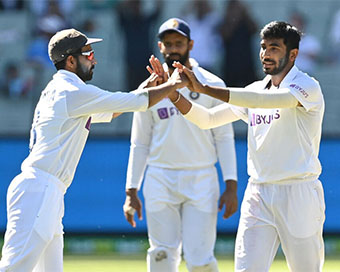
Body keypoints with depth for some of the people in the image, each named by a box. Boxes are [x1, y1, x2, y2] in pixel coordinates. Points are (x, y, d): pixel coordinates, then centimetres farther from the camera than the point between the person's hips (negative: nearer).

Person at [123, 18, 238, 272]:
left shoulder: (212, 85, 3)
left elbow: (224, 139, 1)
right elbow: (140, 144, 12)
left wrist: (231, 186, -7)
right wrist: (131, 191, 7)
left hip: (201, 180, -2)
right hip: (160, 181, 2)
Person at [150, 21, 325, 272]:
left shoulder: (308, 87, -8)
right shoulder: (255, 91, 14)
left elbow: (263, 100, -24)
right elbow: (207, 119, 13)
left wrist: (204, 88, -27)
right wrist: (172, 93, -4)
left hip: (298, 194, -5)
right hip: (258, 195, 5)